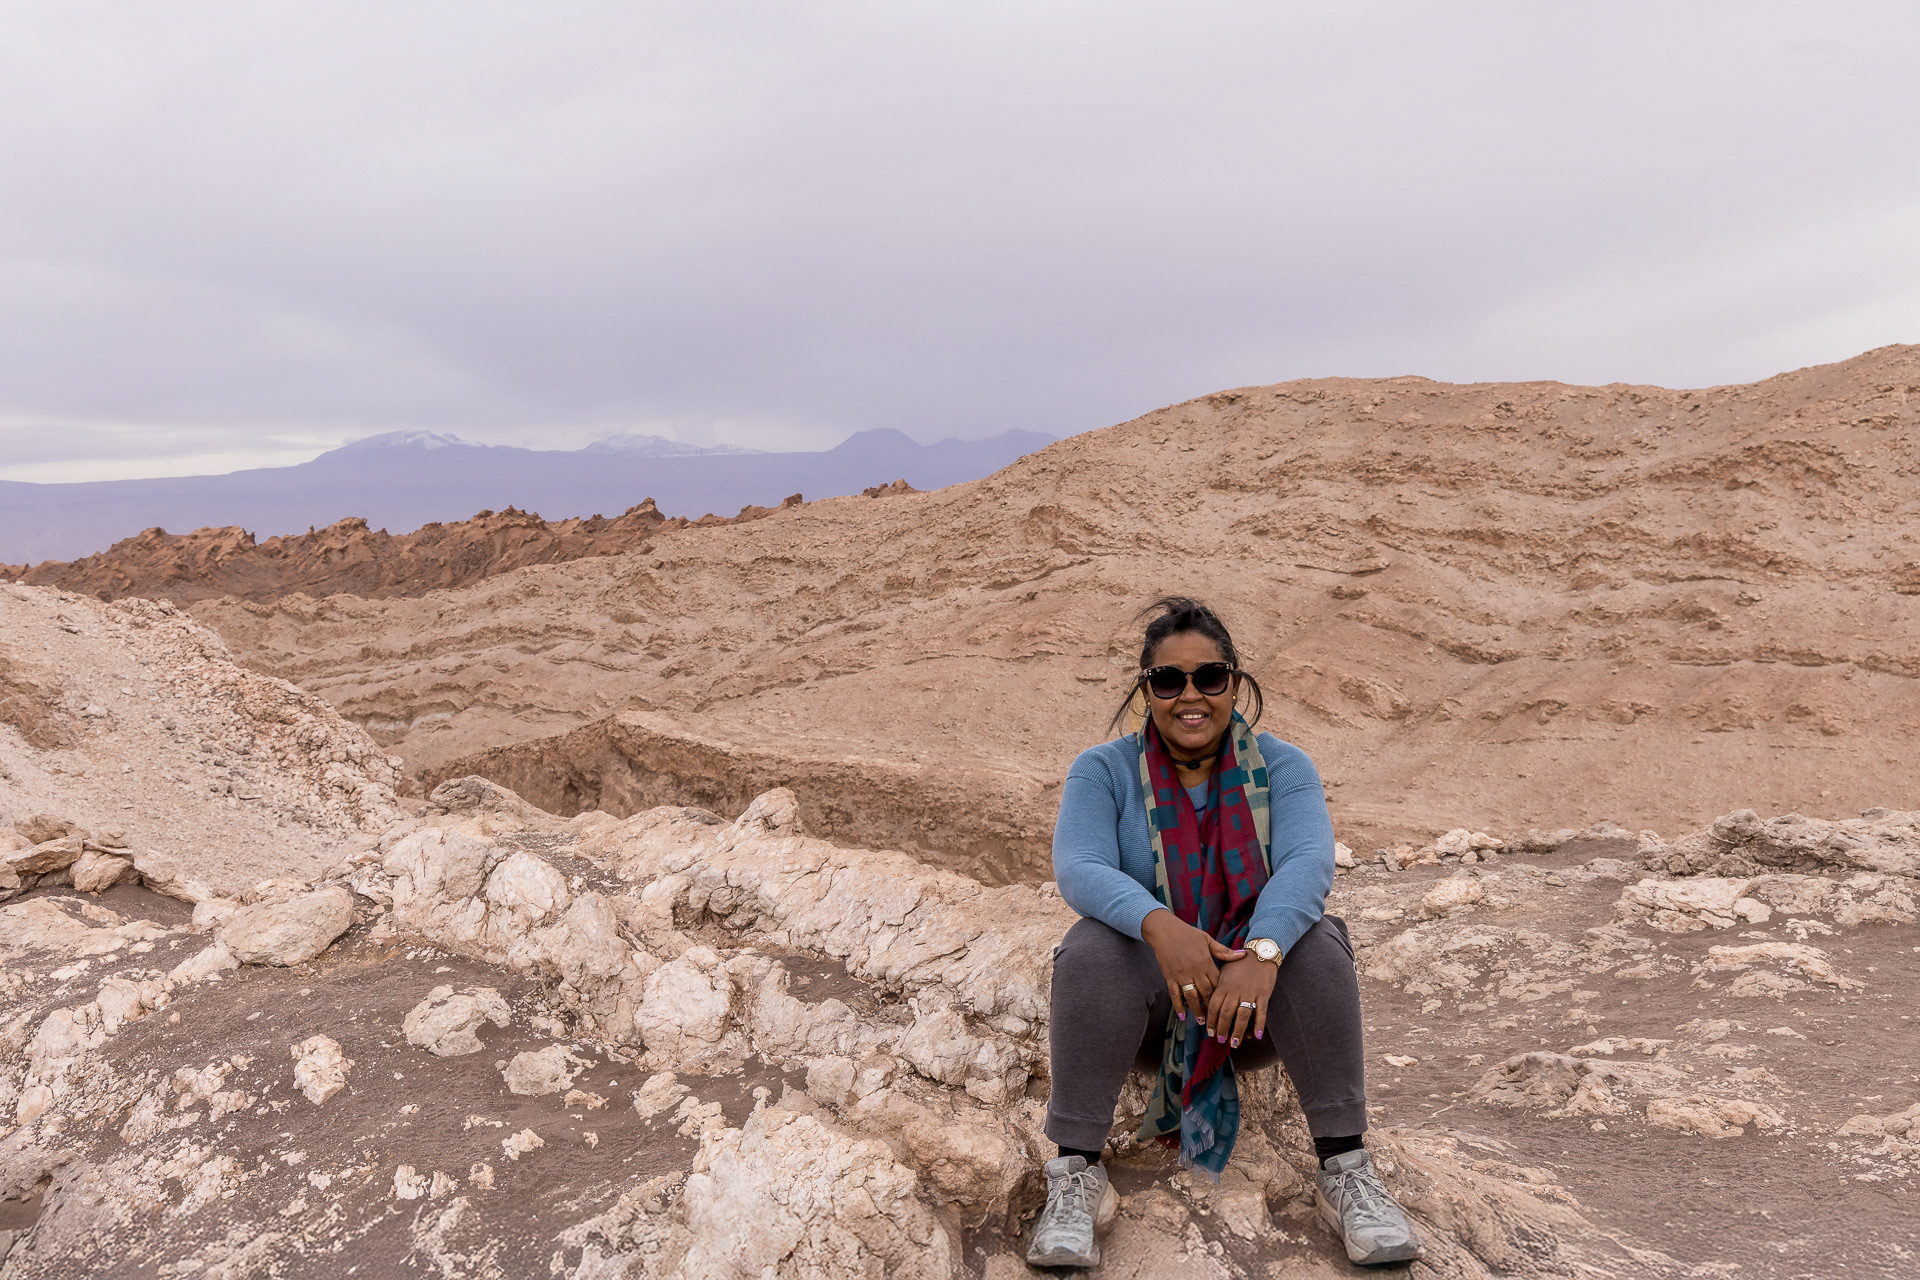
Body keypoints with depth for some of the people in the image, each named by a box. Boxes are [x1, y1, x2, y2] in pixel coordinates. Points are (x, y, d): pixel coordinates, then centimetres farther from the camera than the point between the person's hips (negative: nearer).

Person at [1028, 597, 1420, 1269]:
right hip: (1145, 993, -1)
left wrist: (1262, 951, -40)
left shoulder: (1281, 767, -1)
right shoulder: (1104, 771, -2)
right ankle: (1075, 1176, -25)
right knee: (1094, 949, -32)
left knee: (1316, 944, -29)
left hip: (1254, 989, 1)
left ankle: (1345, 1169, -22)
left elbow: (1307, 861, -19)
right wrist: (1159, 924, -41)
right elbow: (1078, 868, -20)